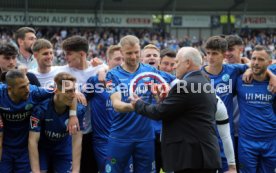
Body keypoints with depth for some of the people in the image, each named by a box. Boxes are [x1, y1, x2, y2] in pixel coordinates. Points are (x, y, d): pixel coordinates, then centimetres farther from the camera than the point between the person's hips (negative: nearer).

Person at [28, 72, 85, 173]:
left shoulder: (78, 109, -25)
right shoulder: (41, 108, -31)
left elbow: (77, 141, -23)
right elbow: (33, 141, -30)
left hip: (64, 148, 2)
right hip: (42, 147, -2)